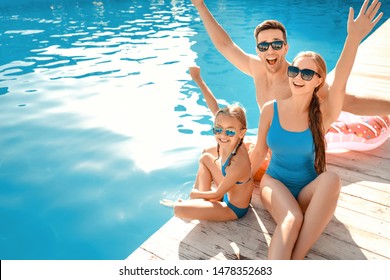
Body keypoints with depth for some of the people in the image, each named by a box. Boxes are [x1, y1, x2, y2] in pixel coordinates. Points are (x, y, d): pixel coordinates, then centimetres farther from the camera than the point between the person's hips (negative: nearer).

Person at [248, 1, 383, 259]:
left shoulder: (323, 114, -9)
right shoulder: (271, 110, -6)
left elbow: (339, 85, -28)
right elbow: (259, 152, 3)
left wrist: (354, 39, -42)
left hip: (308, 191, 1)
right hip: (275, 184, 0)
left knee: (331, 179, -34)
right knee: (292, 219, -33)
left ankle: (296, 259, -31)